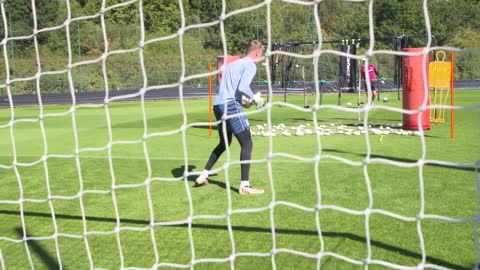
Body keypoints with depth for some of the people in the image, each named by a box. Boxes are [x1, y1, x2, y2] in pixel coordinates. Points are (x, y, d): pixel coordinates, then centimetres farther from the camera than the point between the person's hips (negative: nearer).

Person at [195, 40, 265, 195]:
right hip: (231, 105, -9)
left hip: (218, 105, 9)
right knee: (247, 143, -6)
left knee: (224, 143, 24)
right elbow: (242, 87, -18)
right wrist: (254, 98, -1)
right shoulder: (250, 65, -2)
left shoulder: (233, 64, 24)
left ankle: (204, 175, 28)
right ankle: (244, 185, -11)